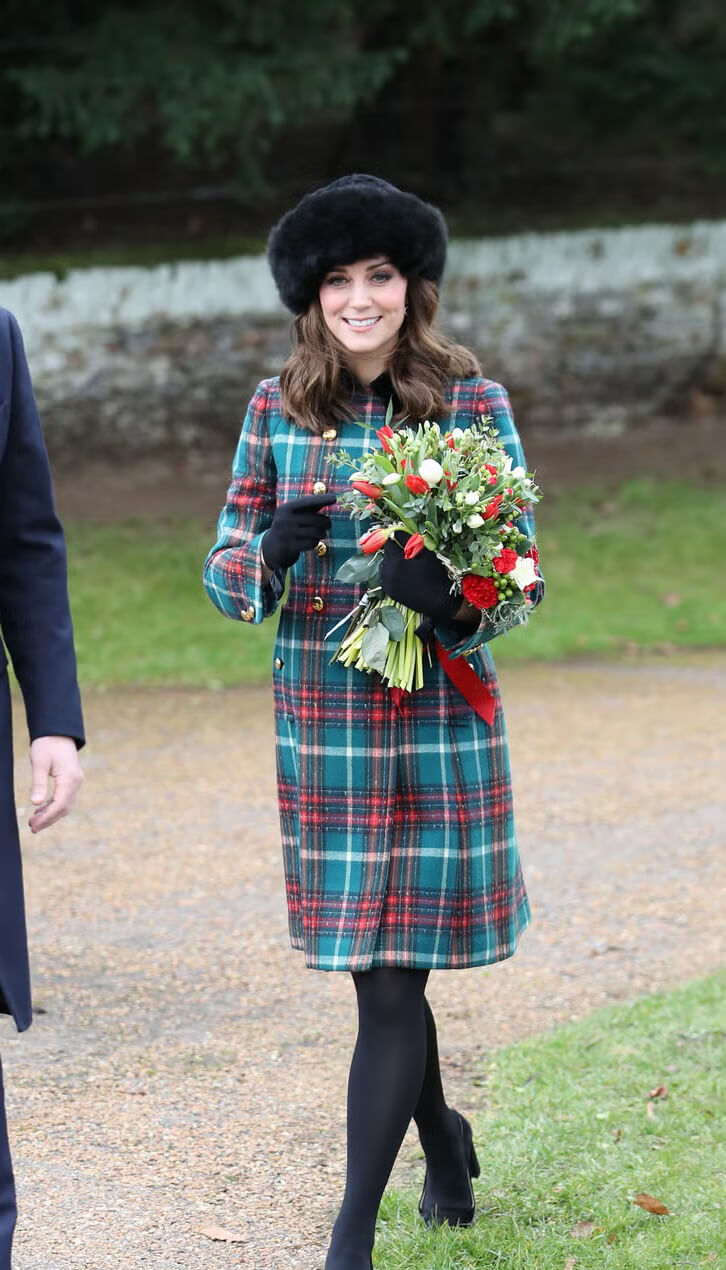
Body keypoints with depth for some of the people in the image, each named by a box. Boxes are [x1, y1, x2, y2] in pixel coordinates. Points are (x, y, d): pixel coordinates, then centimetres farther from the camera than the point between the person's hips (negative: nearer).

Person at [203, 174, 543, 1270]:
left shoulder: (474, 401, -2)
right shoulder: (277, 410, 4)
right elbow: (224, 571, 6)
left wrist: (457, 600, -22)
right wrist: (273, 550, -17)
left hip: (440, 722, -3)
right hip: (318, 719, 3)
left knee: (394, 979, -5)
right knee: (371, 967, 11)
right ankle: (442, 1136, 39)